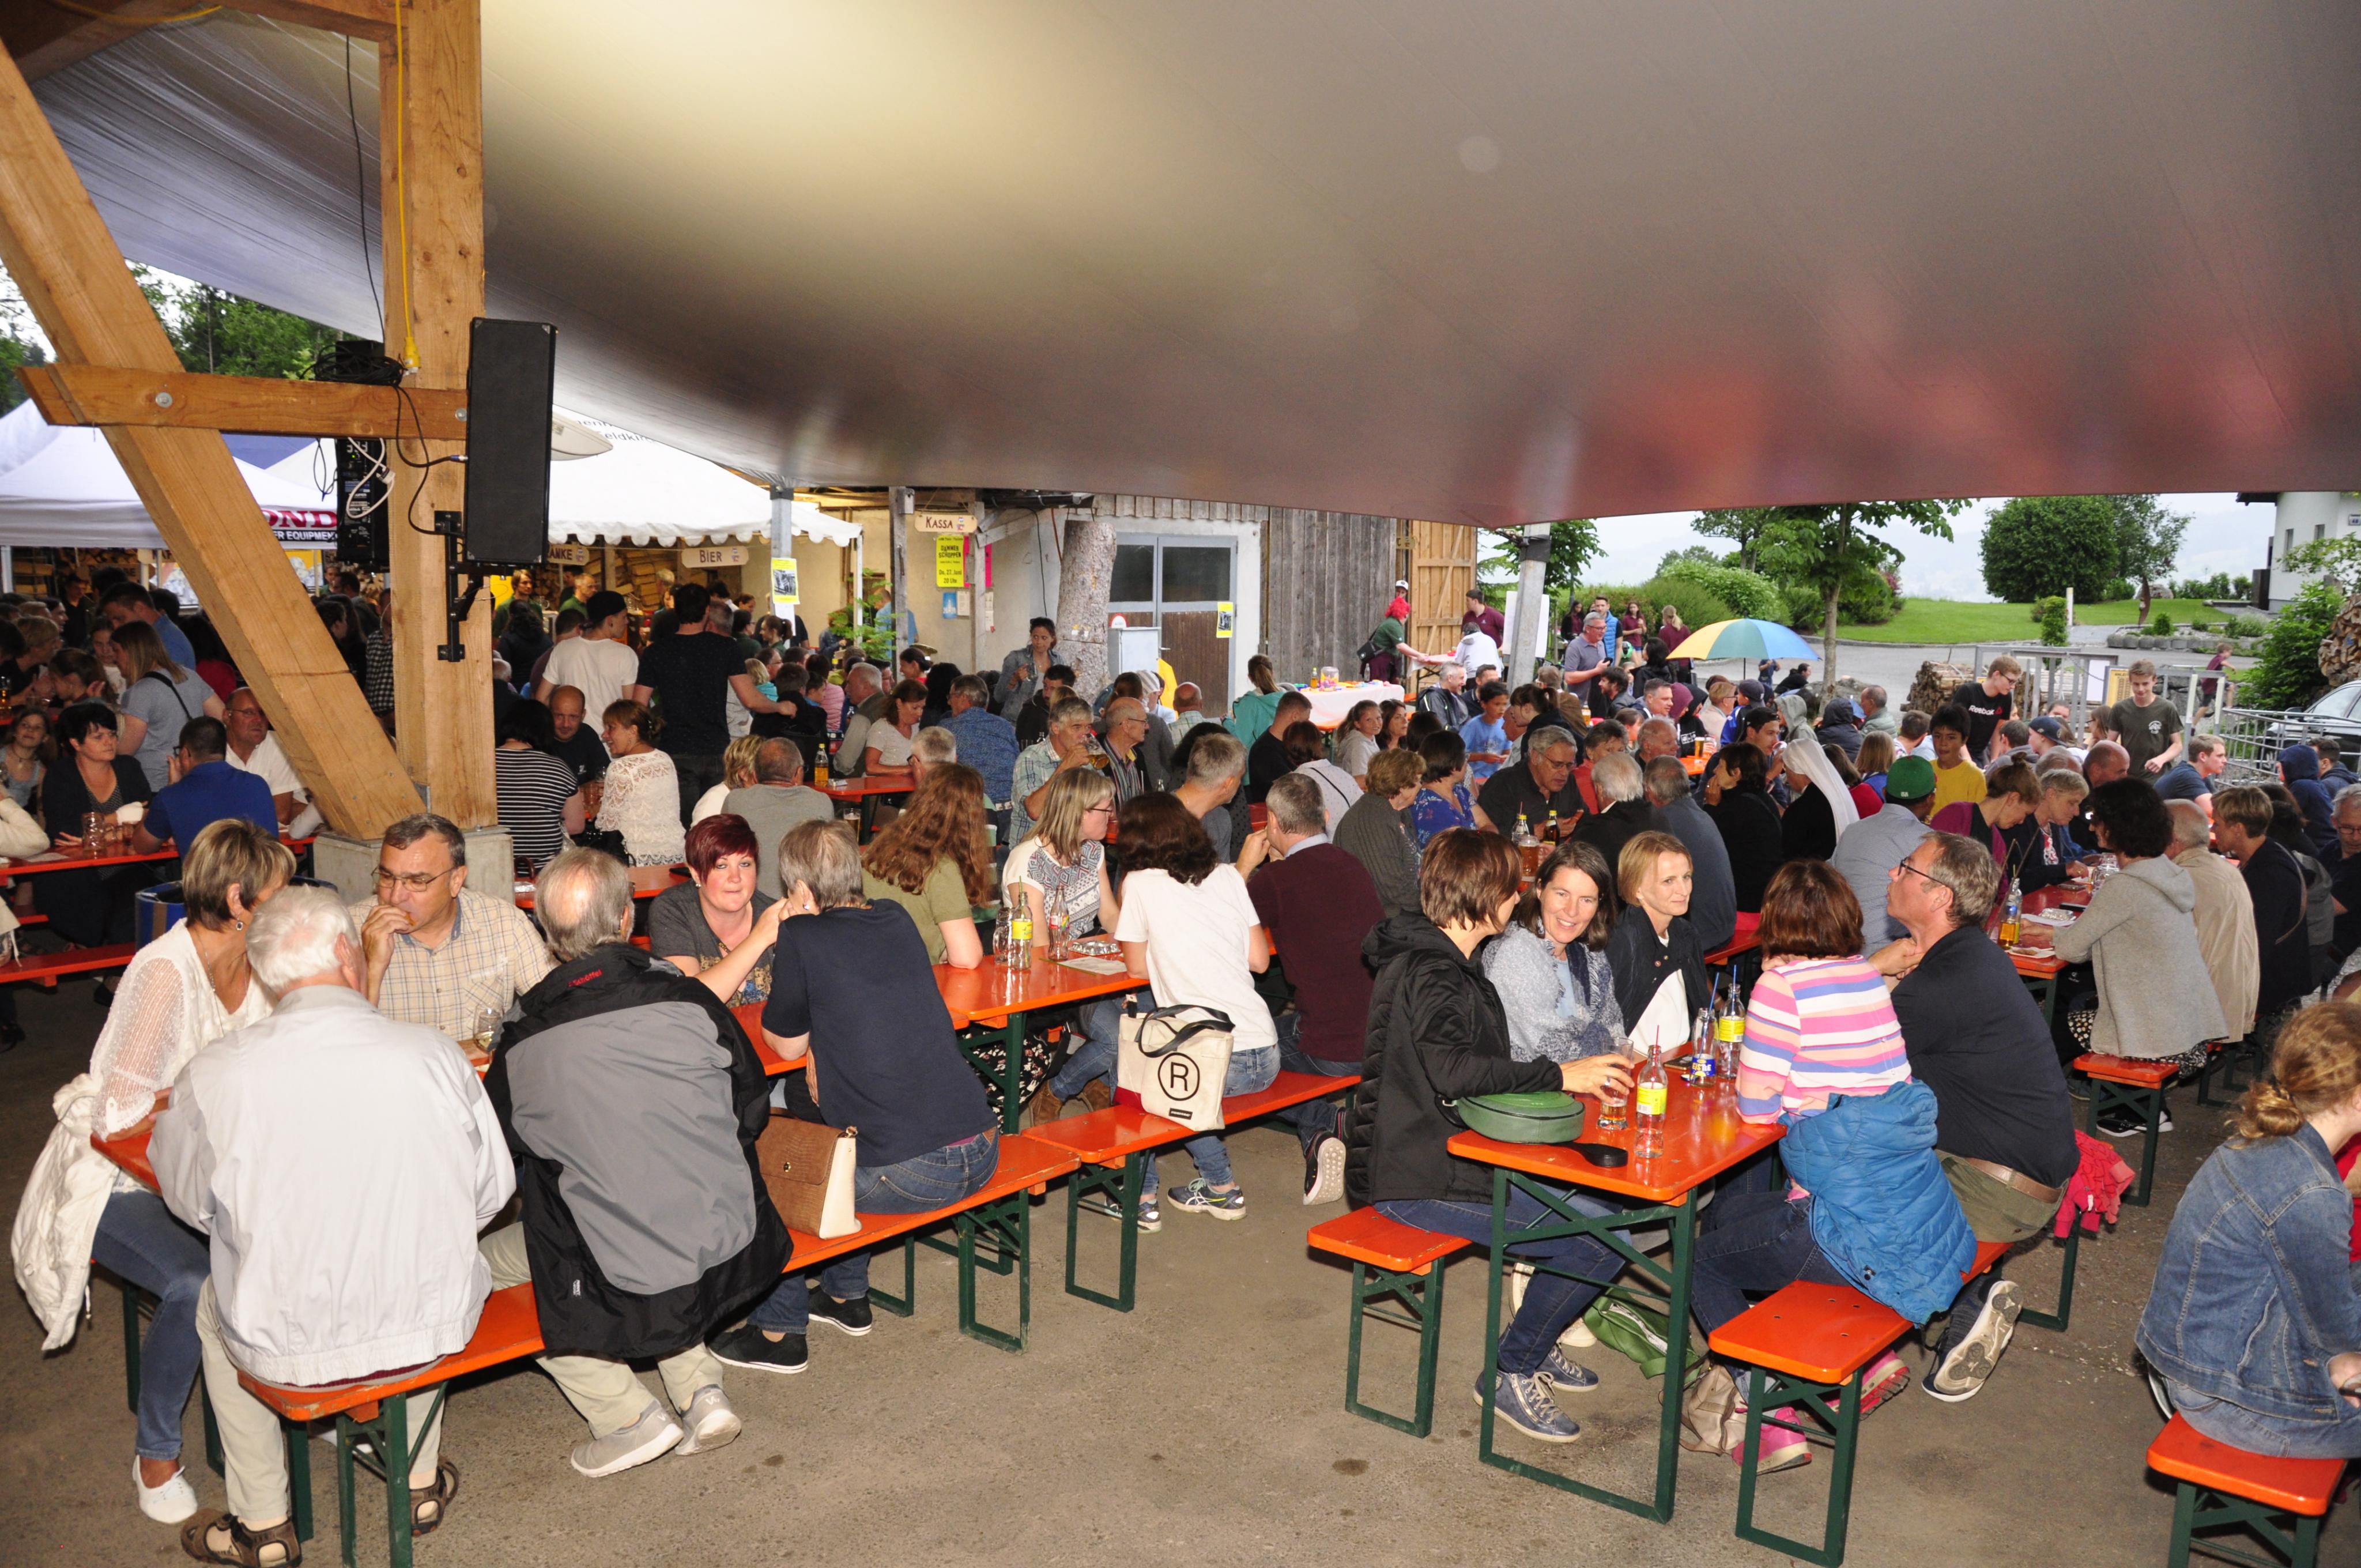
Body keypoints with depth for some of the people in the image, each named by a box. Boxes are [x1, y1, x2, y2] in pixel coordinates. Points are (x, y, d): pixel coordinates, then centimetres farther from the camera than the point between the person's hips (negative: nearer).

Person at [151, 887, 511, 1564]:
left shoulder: (213, 1073, -15)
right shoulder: (436, 1056, -14)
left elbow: (191, 1204, 2)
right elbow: (490, 1193, -2)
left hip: (285, 1348, -1)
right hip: (433, 1330, 1)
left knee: (213, 1304, 32)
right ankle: (422, 1483, 44)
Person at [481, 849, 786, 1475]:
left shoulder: (521, 1044, -12)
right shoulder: (688, 1000, -10)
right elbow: (754, 1106, 4)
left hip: (626, 1285, -3)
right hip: (733, 1250, 4)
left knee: (488, 1259, 20)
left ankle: (627, 1414, 13)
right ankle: (700, 1388, 20)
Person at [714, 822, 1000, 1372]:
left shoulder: (803, 936, -8)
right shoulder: (897, 922, 11)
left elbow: (787, 1044, 4)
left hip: (911, 1176, -7)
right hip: (981, 1153, 7)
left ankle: (778, 1332, 26)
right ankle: (847, 1295, 44)